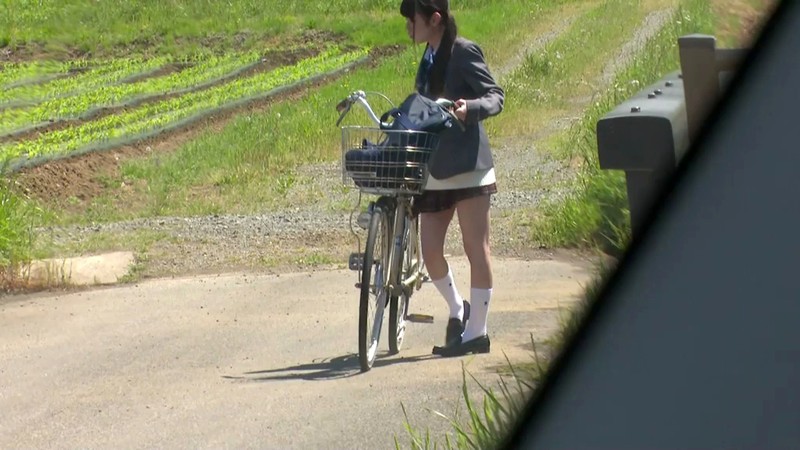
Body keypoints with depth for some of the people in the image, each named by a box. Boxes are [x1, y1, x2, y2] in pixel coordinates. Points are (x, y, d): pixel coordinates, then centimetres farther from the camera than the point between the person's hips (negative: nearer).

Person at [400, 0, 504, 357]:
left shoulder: (464, 52, -7)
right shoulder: (429, 59, 16)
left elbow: (495, 96, -12)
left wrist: (469, 108, -29)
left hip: (467, 166, -7)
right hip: (434, 170, 7)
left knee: (476, 248, -1)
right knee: (430, 251, 2)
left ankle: (476, 332, 3)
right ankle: (457, 309, 25)